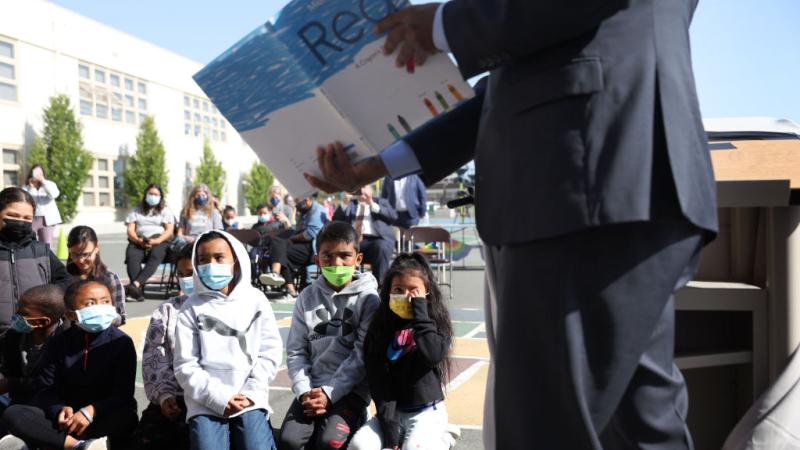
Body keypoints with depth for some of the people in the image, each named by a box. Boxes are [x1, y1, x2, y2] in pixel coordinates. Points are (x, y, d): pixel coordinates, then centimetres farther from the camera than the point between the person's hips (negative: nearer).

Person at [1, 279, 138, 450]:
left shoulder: (121, 342, -7)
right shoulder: (59, 343, 4)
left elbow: (123, 393, -11)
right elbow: (48, 389, 1)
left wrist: (91, 411, -27)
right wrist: (60, 410, -21)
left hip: (104, 417, -3)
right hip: (69, 416, 3)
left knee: (126, 419, -37)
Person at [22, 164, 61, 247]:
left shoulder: (49, 185, 6)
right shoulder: (26, 187, 9)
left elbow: (54, 194, -17)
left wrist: (43, 181, -15)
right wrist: (31, 188, -8)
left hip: (47, 219, -1)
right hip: (31, 219, 1)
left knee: (46, 245, -1)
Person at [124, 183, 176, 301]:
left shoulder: (165, 211, 17)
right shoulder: (137, 210, 22)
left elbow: (169, 230, 3)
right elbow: (130, 230, 11)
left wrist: (157, 241, -15)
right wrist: (138, 240, -11)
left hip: (160, 241, -1)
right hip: (138, 242, 1)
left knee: (155, 256, -36)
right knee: (131, 256, -32)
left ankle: (135, 284, -51)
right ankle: (139, 290, -45)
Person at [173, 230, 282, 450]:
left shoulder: (255, 300, 7)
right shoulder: (192, 308, 4)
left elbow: (270, 352, 4)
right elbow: (186, 366, 0)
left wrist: (250, 394, -7)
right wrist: (219, 397, -10)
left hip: (249, 399, 0)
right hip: (205, 402, 0)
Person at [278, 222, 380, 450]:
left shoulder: (368, 298, -4)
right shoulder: (307, 297, 7)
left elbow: (362, 355, -9)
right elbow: (296, 351, 6)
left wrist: (330, 393, -15)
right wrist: (304, 391, -9)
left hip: (350, 390, -3)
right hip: (312, 388, 3)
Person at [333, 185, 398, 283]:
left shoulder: (382, 202, 22)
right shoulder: (350, 204, 25)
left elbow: (394, 216, 3)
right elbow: (336, 221, 12)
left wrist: (373, 205, -3)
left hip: (378, 239, -1)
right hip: (355, 239, 1)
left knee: (381, 247, -35)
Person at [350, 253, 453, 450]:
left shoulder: (436, 323, -2)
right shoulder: (381, 327, 1)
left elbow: (433, 355, -24)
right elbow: (377, 377, -5)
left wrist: (420, 312, -17)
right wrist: (388, 420, -14)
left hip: (427, 411, -2)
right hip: (392, 411, 2)